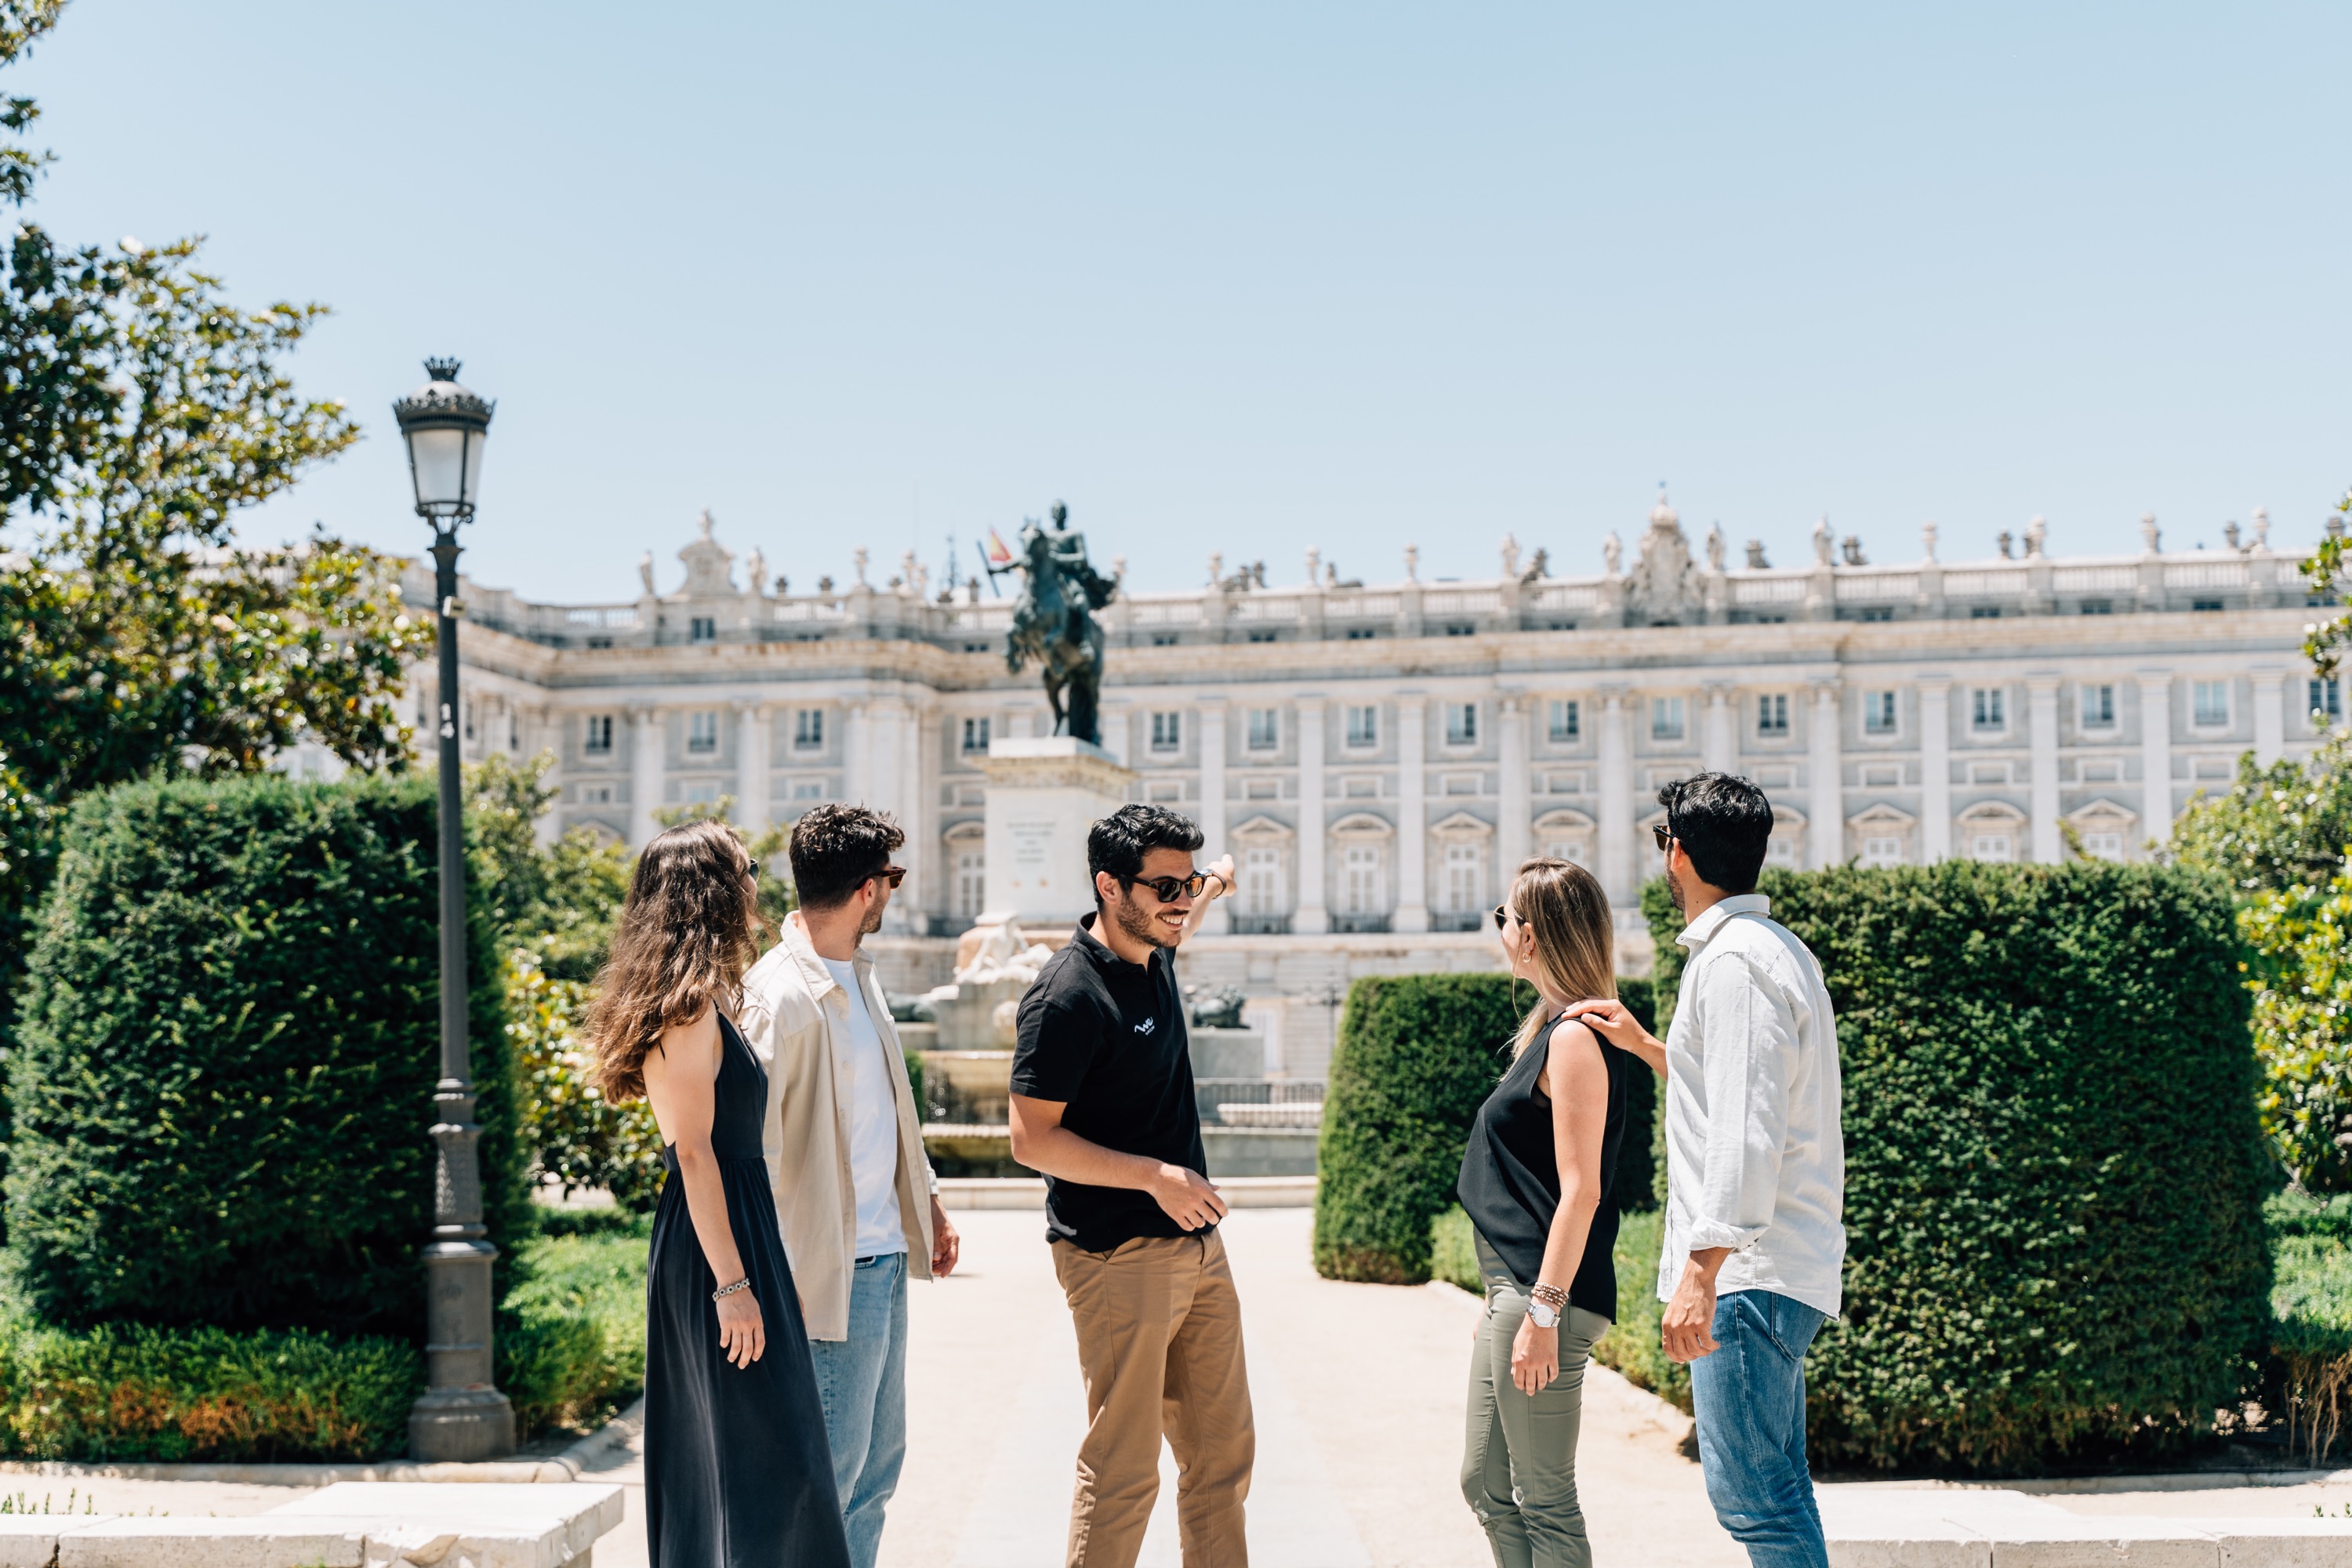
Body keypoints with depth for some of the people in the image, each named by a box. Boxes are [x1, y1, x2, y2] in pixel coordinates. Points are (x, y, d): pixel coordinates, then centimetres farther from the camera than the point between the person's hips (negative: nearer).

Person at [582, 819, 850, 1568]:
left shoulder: (689, 1005, 14)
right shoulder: (692, 1008, -16)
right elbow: (695, 1153, -19)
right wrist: (732, 1283, -20)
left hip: (721, 1231, 10)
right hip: (719, 1240, -10)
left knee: (702, 1460, 13)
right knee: (764, 1453, -8)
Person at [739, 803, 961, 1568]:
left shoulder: (857, 976, 11)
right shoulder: (782, 995, -19)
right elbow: (752, 1143, -21)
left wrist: (926, 1199, 24)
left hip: (884, 1257, 10)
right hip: (832, 1272, -10)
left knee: (877, 1464, 16)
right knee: (830, 1473, -2)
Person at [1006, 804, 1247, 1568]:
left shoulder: (1154, 958, 9)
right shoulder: (1068, 994, -17)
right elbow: (1031, 1139, -19)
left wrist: (1214, 884, 46)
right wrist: (1156, 1176, -22)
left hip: (1196, 1243, 9)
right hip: (1120, 1259, -9)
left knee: (1223, 1454, 11)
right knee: (1123, 1469, -6)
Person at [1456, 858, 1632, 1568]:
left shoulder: (1574, 1038, -15)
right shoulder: (1556, 1029, 15)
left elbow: (1580, 1190, -20)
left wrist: (1543, 1312, -22)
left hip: (1545, 1295, -10)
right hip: (1515, 1289, 10)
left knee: (1544, 1501, -3)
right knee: (1486, 1485, 16)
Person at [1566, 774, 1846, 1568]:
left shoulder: (1734, 960, -14)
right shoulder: (1777, 949, 18)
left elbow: (1747, 1131, -24)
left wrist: (1701, 1270, -27)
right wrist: (1647, 1045, 27)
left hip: (1747, 1270, -11)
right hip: (1783, 1266, 11)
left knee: (1750, 1492, -10)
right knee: (1778, 1488, 13)